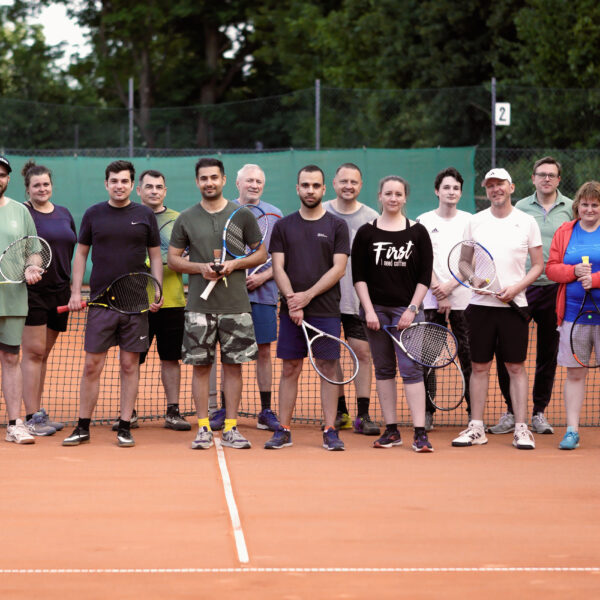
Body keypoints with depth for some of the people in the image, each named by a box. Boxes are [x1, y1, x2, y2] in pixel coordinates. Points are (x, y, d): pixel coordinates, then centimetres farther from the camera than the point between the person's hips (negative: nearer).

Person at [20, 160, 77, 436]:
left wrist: (72, 286, 17)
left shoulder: (64, 214, 14)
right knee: (33, 352, -6)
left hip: (60, 291, 6)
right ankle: (32, 417, -6)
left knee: (43, 354, 11)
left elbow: (74, 250, 21)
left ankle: (39, 413, 16)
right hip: (32, 290, -6)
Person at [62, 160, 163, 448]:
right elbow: (81, 253, 12)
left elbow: (155, 256, 10)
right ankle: (83, 427, 8)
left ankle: (125, 427, 8)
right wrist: (76, 291, 3)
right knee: (92, 366, 0)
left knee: (130, 365, 2)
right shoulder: (93, 214, 6)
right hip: (100, 301, 0)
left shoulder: (145, 215, 6)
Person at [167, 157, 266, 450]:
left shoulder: (242, 215, 5)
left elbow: (261, 253, 9)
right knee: (200, 366, 0)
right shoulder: (186, 219, 6)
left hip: (235, 305, 0)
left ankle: (230, 428, 6)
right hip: (199, 305, 0)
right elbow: (173, 259, 9)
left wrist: (235, 264, -9)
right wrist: (200, 267, -9)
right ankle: (203, 428, 6)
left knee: (233, 365, 1)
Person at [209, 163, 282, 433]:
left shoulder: (274, 215, 7)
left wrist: (263, 276, -9)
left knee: (264, 352, 2)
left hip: (263, 293, 0)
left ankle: (266, 411, 8)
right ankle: (224, 409, 9)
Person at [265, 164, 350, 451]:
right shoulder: (283, 226, 10)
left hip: (326, 311, -1)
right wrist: (292, 300, -11)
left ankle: (330, 431, 1)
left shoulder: (337, 226, 4)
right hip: (290, 311, 2)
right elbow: (278, 268, 3)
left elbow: (338, 269, -3)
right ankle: (283, 430, 8)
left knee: (328, 367, -2)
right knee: (290, 369, 3)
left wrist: (308, 295, -12)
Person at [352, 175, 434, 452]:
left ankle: (420, 433, -12)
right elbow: (358, 275, 3)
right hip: (376, 309, 2)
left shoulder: (418, 232, 3)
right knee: (383, 369, 6)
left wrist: (412, 309, -7)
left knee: (411, 368, -9)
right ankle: (391, 430, 11)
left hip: (406, 308, -2)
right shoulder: (366, 232, 4)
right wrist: (369, 310, -5)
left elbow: (425, 276, 2)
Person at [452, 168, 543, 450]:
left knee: (516, 367, 0)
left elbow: (538, 265, 4)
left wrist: (516, 288, -10)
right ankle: (476, 428, 9)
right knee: (479, 366, 4)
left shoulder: (527, 222, 3)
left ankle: (521, 428, 3)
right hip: (481, 304, 2)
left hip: (513, 305, -2)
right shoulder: (475, 222, 8)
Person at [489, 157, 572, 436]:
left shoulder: (570, 209, 5)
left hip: (555, 289, 0)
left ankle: (540, 412, 15)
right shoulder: (521, 207, 6)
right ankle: (511, 411, 5)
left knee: (548, 353, 6)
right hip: (522, 287, 0)